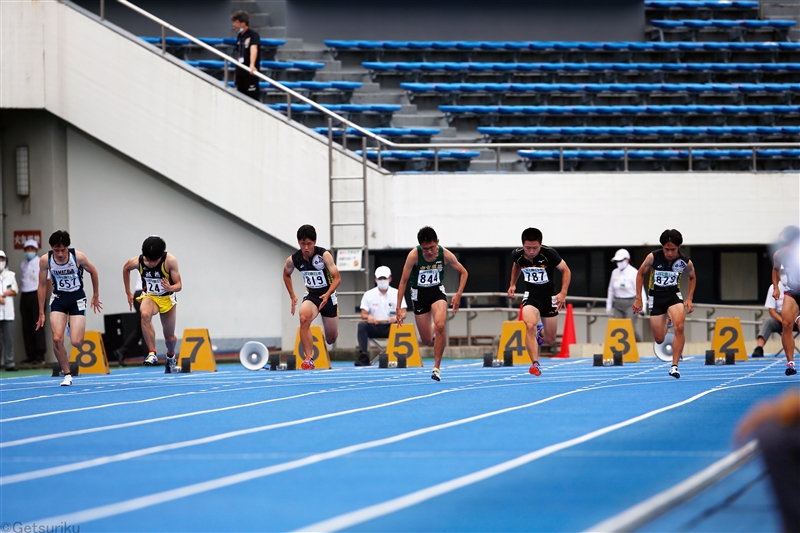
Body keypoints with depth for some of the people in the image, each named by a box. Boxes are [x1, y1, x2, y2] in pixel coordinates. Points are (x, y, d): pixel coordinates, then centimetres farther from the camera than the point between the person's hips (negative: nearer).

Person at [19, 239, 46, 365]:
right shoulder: (23, 264, 15)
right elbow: (21, 282, 17)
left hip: (36, 295, -6)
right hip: (24, 296, 6)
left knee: (38, 326, -8)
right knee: (27, 327, 4)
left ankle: (40, 356, -9)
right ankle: (30, 355, 8)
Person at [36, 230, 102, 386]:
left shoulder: (78, 257, -20)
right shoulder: (45, 260, -15)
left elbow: (93, 272, 0)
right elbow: (42, 285, -2)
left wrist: (96, 296, 8)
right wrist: (41, 313, 0)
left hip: (77, 298, -1)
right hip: (58, 298, 1)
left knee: (76, 342, -10)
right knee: (57, 339, -16)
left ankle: (73, 328, 29)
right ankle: (67, 375, 2)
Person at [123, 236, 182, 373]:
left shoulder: (170, 261, -27)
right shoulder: (137, 262, -21)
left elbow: (179, 285, -20)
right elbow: (126, 269, 4)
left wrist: (170, 288, -44)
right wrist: (128, 293, 7)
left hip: (167, 298, 0)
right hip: (149, 296, 0)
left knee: (170, 337, 10)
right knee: (145, 314, -37)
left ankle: (171, 356, 47)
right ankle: (152, 354, -35)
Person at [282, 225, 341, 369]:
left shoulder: (324, 255, -20)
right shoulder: (293, 260, -10)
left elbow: (337, 278, -21)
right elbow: (286, 274, 12)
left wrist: (327, 295, -36)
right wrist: (292, 296, 4)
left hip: (328, 296, -1)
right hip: (311, 295, 1)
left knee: (332, 338, 8)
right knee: (304, 318, -34)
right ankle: (308, 358, -33)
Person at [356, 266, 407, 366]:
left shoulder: (397, 294, 5)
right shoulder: (368, 295, 8)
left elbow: (403, 313, -2)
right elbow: (363, 314, 3)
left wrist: (396, 317, -27)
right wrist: (368, 317, -22)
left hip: (390, 327, -1)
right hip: (374, 327, 1)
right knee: (362, 325, -29)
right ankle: (363, 357, -34)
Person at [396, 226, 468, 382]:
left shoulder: (445, 254, -18)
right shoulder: (414, 255, -23)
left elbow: (463, 272, -2)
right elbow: (403, 281, -14)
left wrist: (458, 295, -14)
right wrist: (398, 308, -17)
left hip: (437, 291, 0)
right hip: (419, 294, 0)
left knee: (440, 325, -26)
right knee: (427, 340, 3)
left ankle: (437, 367, -14)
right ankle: (433, 330, 45)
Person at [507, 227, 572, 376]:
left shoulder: (549, 254, -22)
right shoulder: (517, 255, -12)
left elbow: (566, 270, -9)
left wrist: (563, 293, -19)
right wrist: (512, 284, 9)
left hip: (549, 297, 0)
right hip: (531, 296, 1)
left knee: (550, 341, 8)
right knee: (530, 325, -30)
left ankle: (540, 331, 45)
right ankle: (535, 364, -25)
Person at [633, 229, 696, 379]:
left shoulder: (685, 262, -14)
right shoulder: (653, 257, -18)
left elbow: (692, 277, 9)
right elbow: (640, 273, -1)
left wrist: (689, 299, 0)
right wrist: (638, 298, -3)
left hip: (674, 295, 0)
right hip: (656, 296, 0)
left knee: (679, 327, -25)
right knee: (659, 339, 3)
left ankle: (674, 366, -18)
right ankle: (666, 322, 43)